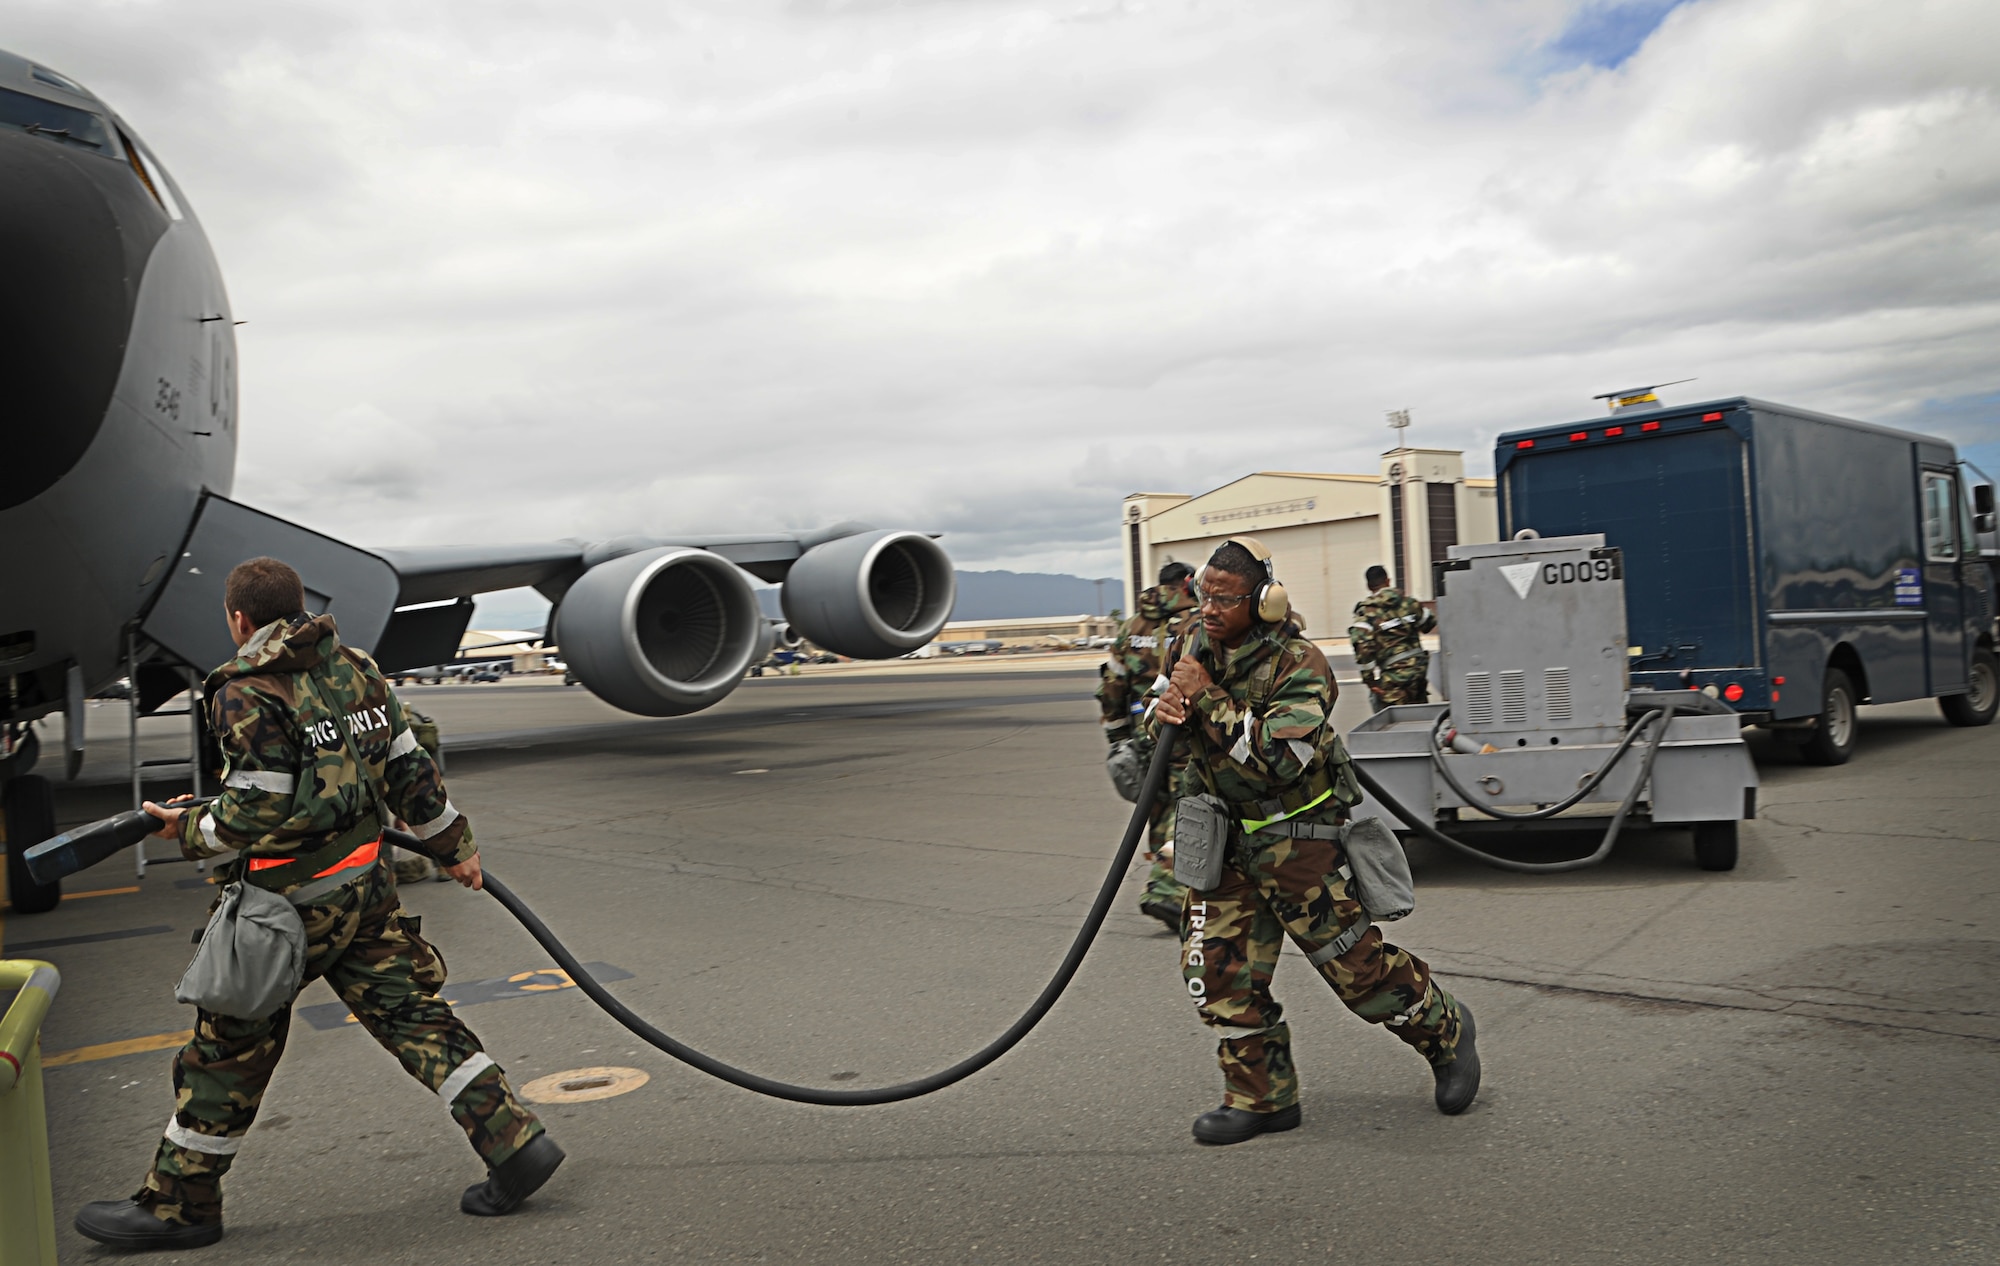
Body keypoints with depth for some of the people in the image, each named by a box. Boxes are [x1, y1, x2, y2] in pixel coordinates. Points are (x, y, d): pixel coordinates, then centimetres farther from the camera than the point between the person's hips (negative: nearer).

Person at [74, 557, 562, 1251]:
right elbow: (409, 767, 10)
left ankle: (178, 1204, 23)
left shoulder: (248, 694, -13)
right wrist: (453, 843, 19)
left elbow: (258, 807, -16)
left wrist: (191, 830, 2)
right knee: (411, 1014, 8)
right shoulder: (355, 668, 7)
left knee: (231, 1044, 8)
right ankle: (516, 1143, 2)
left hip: (295, 897, -6)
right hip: (366, 881, 7)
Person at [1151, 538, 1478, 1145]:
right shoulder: (1193, 644, 1)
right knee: (1215, 970, 2)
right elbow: (1168, 722, 16)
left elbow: (1276, 759, -31)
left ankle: (1444, 1030, 29)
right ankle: (1263, 1097, 16)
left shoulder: (1299, 666, -21)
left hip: (1294, 832, -6)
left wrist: (1208, 699, -27)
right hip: (1221, 833, 7)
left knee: (1353, 959, 1)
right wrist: (1166, 706, -9)